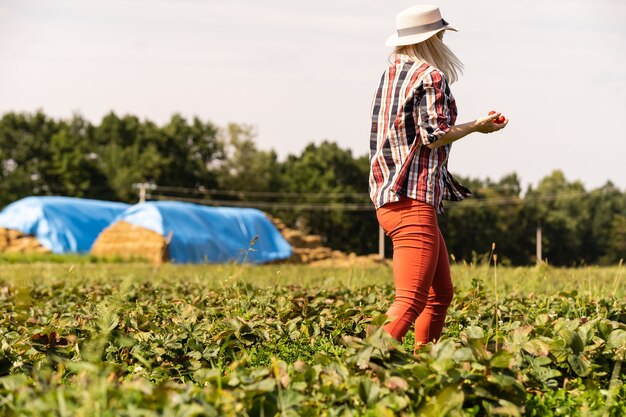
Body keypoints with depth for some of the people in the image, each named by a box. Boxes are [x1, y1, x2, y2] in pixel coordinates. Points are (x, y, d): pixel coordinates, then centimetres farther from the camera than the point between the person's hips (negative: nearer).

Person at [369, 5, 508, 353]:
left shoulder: (390, 75, 17)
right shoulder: (431, 76, -9)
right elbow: (433, 137, -16)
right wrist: (477, 126, -2)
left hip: (391, 197, 10)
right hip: (413, 201, -10)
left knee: (440, 294, 18)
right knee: (411, 303, -16)